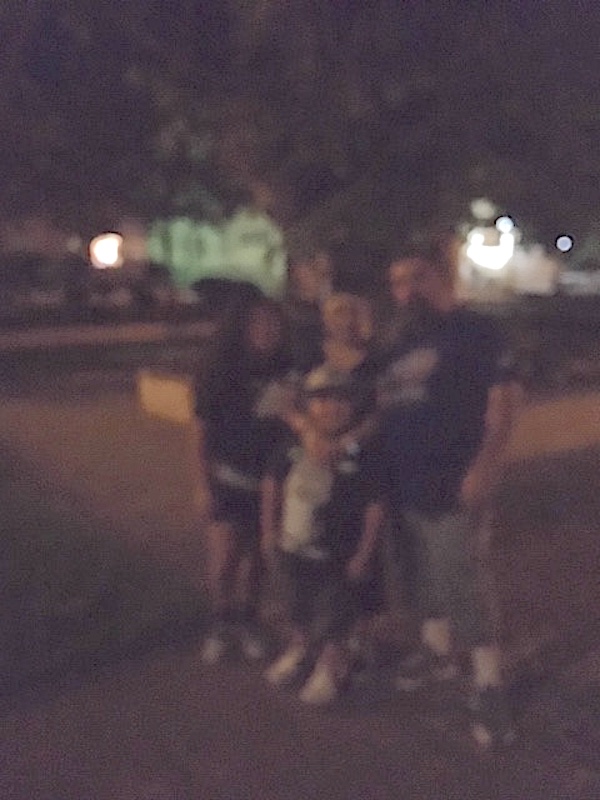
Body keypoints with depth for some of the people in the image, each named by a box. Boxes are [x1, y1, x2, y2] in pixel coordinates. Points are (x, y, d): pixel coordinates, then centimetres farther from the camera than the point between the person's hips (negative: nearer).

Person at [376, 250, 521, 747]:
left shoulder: (475, 332, -7)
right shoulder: (402, 342, 14)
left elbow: (502, 398, -13)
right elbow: (385, 406, 20)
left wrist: (485, 466, -22)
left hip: (453, 482, -7)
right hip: (405, 482, 7)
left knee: (459, 580, -8)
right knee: (424, 574, 17)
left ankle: (490, 685, 4)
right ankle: (438, 650, 36)